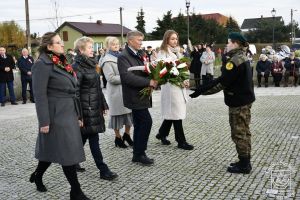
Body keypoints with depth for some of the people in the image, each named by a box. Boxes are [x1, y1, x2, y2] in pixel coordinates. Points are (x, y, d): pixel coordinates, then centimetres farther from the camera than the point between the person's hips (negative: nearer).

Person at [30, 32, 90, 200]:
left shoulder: (62, 63, 14)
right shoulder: (43, 65, -13)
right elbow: (40, 95, -17)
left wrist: (77, 114, 18)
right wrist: (44, 121, -20)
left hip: (69, 113, 8)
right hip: (56, 115, -8)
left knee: (53, 149, 17)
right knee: (68, 152, -2)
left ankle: (37, 175, 38)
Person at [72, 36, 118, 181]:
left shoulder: (90, 64, 13)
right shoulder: (77, 67, -13)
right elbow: (75, 91, -17)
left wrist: (103, 105, 17)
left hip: (95, 107, 8)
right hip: (86, 109, -8)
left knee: (84, 137, 15)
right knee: (93, 139, -3)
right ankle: (103, 170, 2)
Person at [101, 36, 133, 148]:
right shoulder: (107, 60, -7)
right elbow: (111, 78, -14)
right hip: (116, 92, -6)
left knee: (129, 112, 8)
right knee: (118, 113, 4)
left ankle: (127, 135, 26)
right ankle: (118, 138, 19)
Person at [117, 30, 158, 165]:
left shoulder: (138, 55, 14)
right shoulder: (123, 57, -14)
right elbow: (128, 77, -25)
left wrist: (152, 80, -4)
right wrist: (149, 82, -25)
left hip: (140, 95, 9)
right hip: (135, 97, -9)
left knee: (139, 125, 12)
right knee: (147, 121, -11)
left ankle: (137, 155, 21)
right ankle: (140, 154, 1)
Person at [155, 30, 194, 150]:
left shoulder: (177, 52, 16)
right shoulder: (162, 53, -7)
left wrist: (186, 80, 1)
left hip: (180, 86, 8)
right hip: (171, 87, -8)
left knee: (172, 113, 13)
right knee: (177, 114, -3)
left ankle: (162, 134, 29)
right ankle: (181, 141, 4)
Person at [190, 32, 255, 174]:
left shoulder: (235, 60, -20)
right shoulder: (242, 57, 11)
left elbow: (222, 82, -25)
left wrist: (201, 91, -24)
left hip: (238, 101, -10)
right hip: (244, 99, 10)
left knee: (239, 133, -1)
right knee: (244, 132, 16)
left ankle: (244, 165, 7)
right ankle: (245, 162, 26)